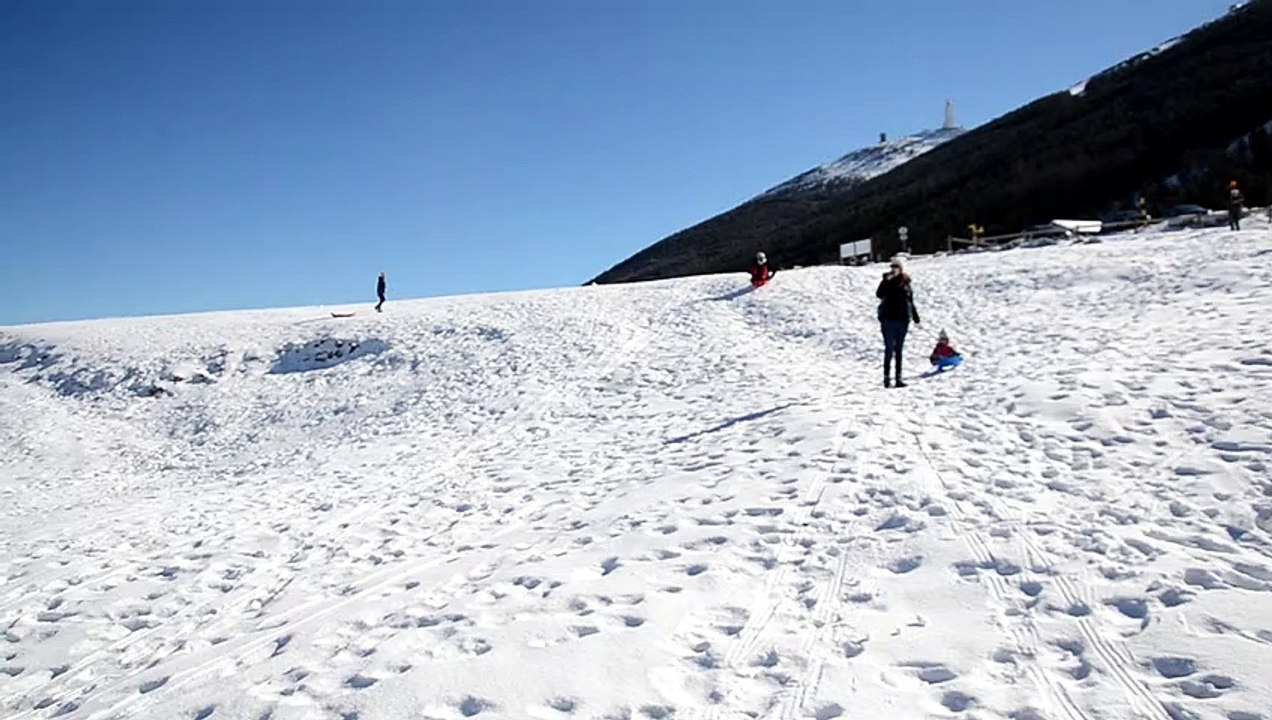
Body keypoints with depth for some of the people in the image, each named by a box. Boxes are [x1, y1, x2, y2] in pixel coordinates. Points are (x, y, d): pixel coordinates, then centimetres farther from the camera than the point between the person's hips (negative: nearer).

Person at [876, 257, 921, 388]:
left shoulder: (905, 283, 10)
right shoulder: (887, 282, -1)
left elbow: (910, 302, 18)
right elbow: (879, 294, -19)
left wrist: (916, 319, 20)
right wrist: (886, 280, -29)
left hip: (902, 320, 4)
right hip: (888, 320, -4)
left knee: (899, 350, 8)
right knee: (889, 349, -7)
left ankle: (898, 377, 12)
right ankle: (887, 377, -4)